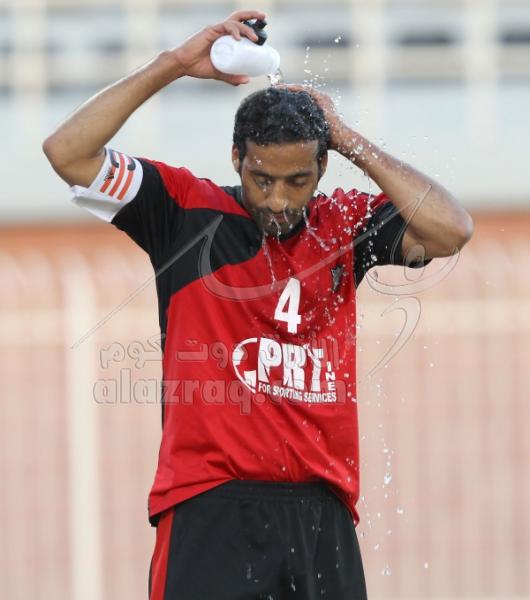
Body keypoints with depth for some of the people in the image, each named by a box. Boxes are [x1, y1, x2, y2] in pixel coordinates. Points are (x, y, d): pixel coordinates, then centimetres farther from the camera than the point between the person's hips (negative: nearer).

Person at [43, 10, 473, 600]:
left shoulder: (345, 223, 13)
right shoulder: (186, 209, 7)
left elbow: (451, 230, -2)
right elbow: (66, 150, 0)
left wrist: (350, 141, 2)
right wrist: (175, 64, -2)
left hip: (322, 513, 3)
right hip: (210, 505, -2)